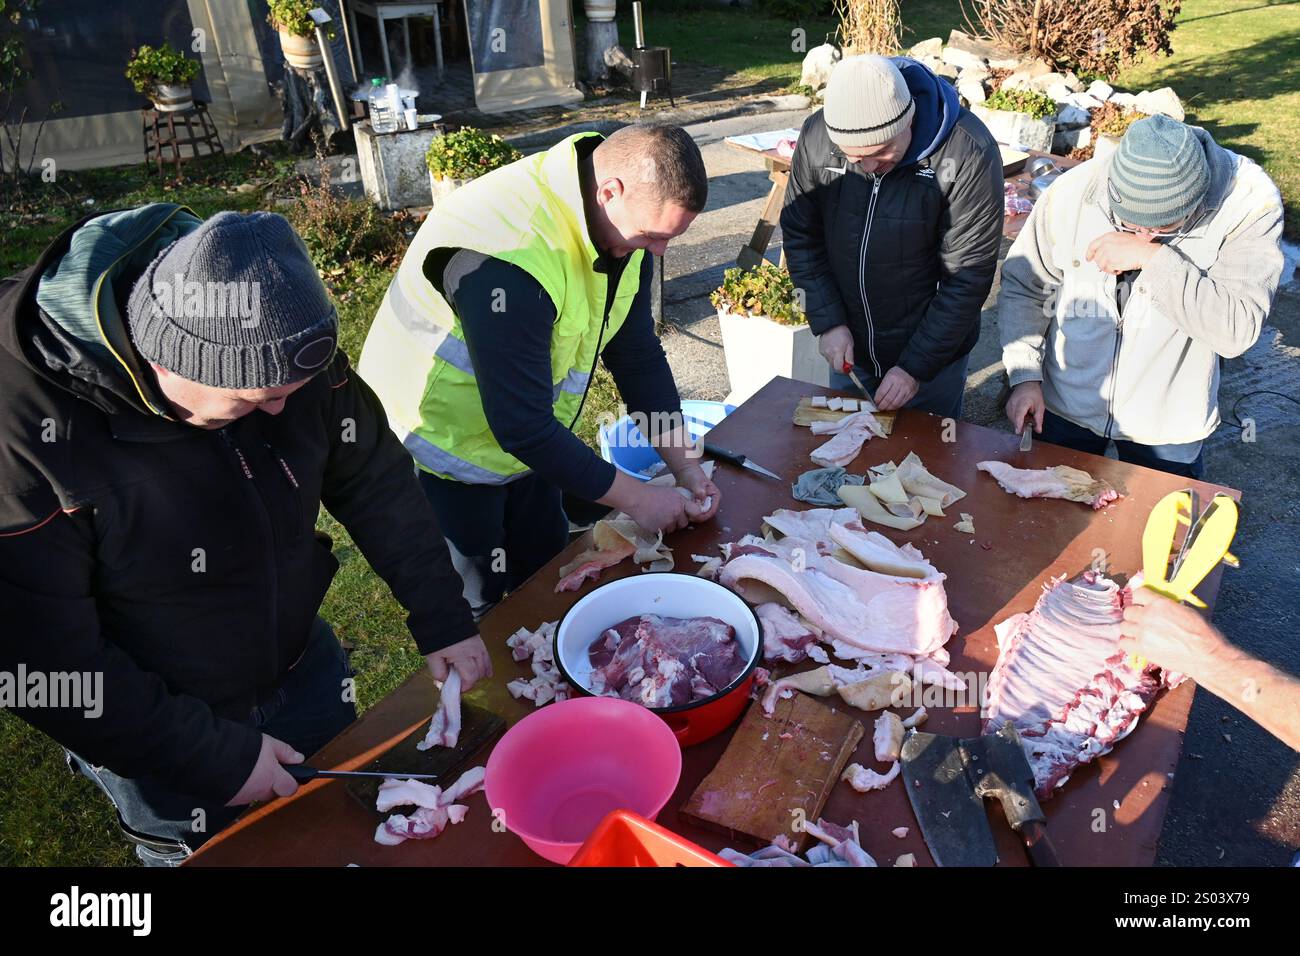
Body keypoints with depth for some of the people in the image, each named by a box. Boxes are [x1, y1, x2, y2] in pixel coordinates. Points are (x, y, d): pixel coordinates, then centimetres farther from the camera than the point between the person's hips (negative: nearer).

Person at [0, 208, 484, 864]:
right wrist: (213, 757, -20)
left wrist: (442, 620, -7)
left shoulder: (287, 353, -19)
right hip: (160, 742, -4)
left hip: (309, 671, 4)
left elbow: (374, 479, -5)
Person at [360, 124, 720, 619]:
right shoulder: (509, 256, -38)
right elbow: (522, 425, -34)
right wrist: (636, 498, -24)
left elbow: (638, 354, -2)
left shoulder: (624, 215, -11)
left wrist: (685, 464, -8)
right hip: (441, 446, -7)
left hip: (527, 441, 8)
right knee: (476, 613, 8)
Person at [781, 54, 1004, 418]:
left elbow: (969, 276, -19)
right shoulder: (816, 135, -14)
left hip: (932, 351, -3)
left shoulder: (968, 155, -23)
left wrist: (916, 366, -19)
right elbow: (799, 234, -3)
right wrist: (827, 321, -11)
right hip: (848, 347, 3)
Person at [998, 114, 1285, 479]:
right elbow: (1022, 286, -6)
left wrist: (1152, 258, -35)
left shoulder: (1250, 203, -21)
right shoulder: (1073, 190, -18)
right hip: (1064, 406, 1)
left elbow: (1237, 330, -29)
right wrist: (1025, 376, -13)